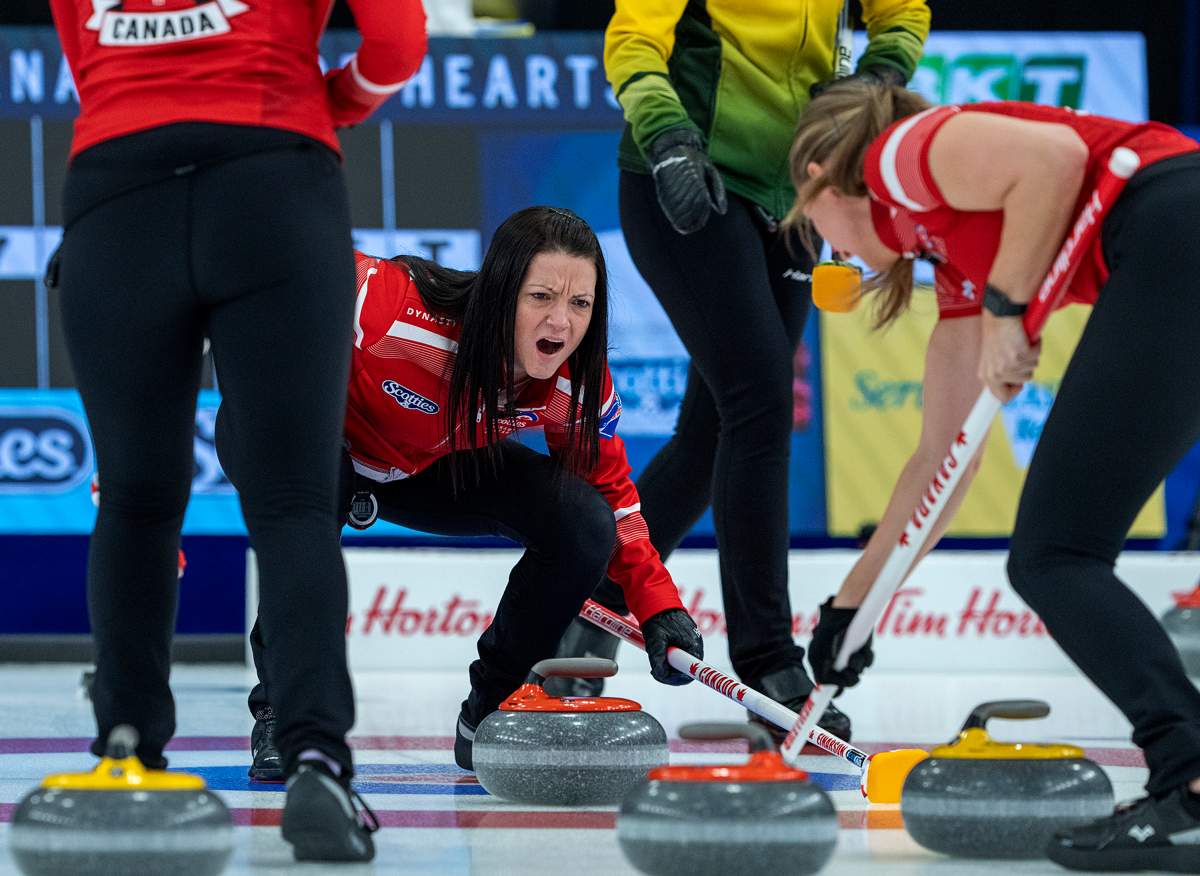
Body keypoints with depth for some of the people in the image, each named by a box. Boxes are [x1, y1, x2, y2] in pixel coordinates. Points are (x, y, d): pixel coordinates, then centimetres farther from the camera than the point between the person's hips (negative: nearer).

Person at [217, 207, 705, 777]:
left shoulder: (578, 387, -22)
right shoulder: (401, 307, -41)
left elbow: (612, 498, -6)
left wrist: (660, 607, -15)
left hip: (428, 467, 5)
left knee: (579, 522, -17)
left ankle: (492, 715, 6)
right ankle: (281, 718, -21)